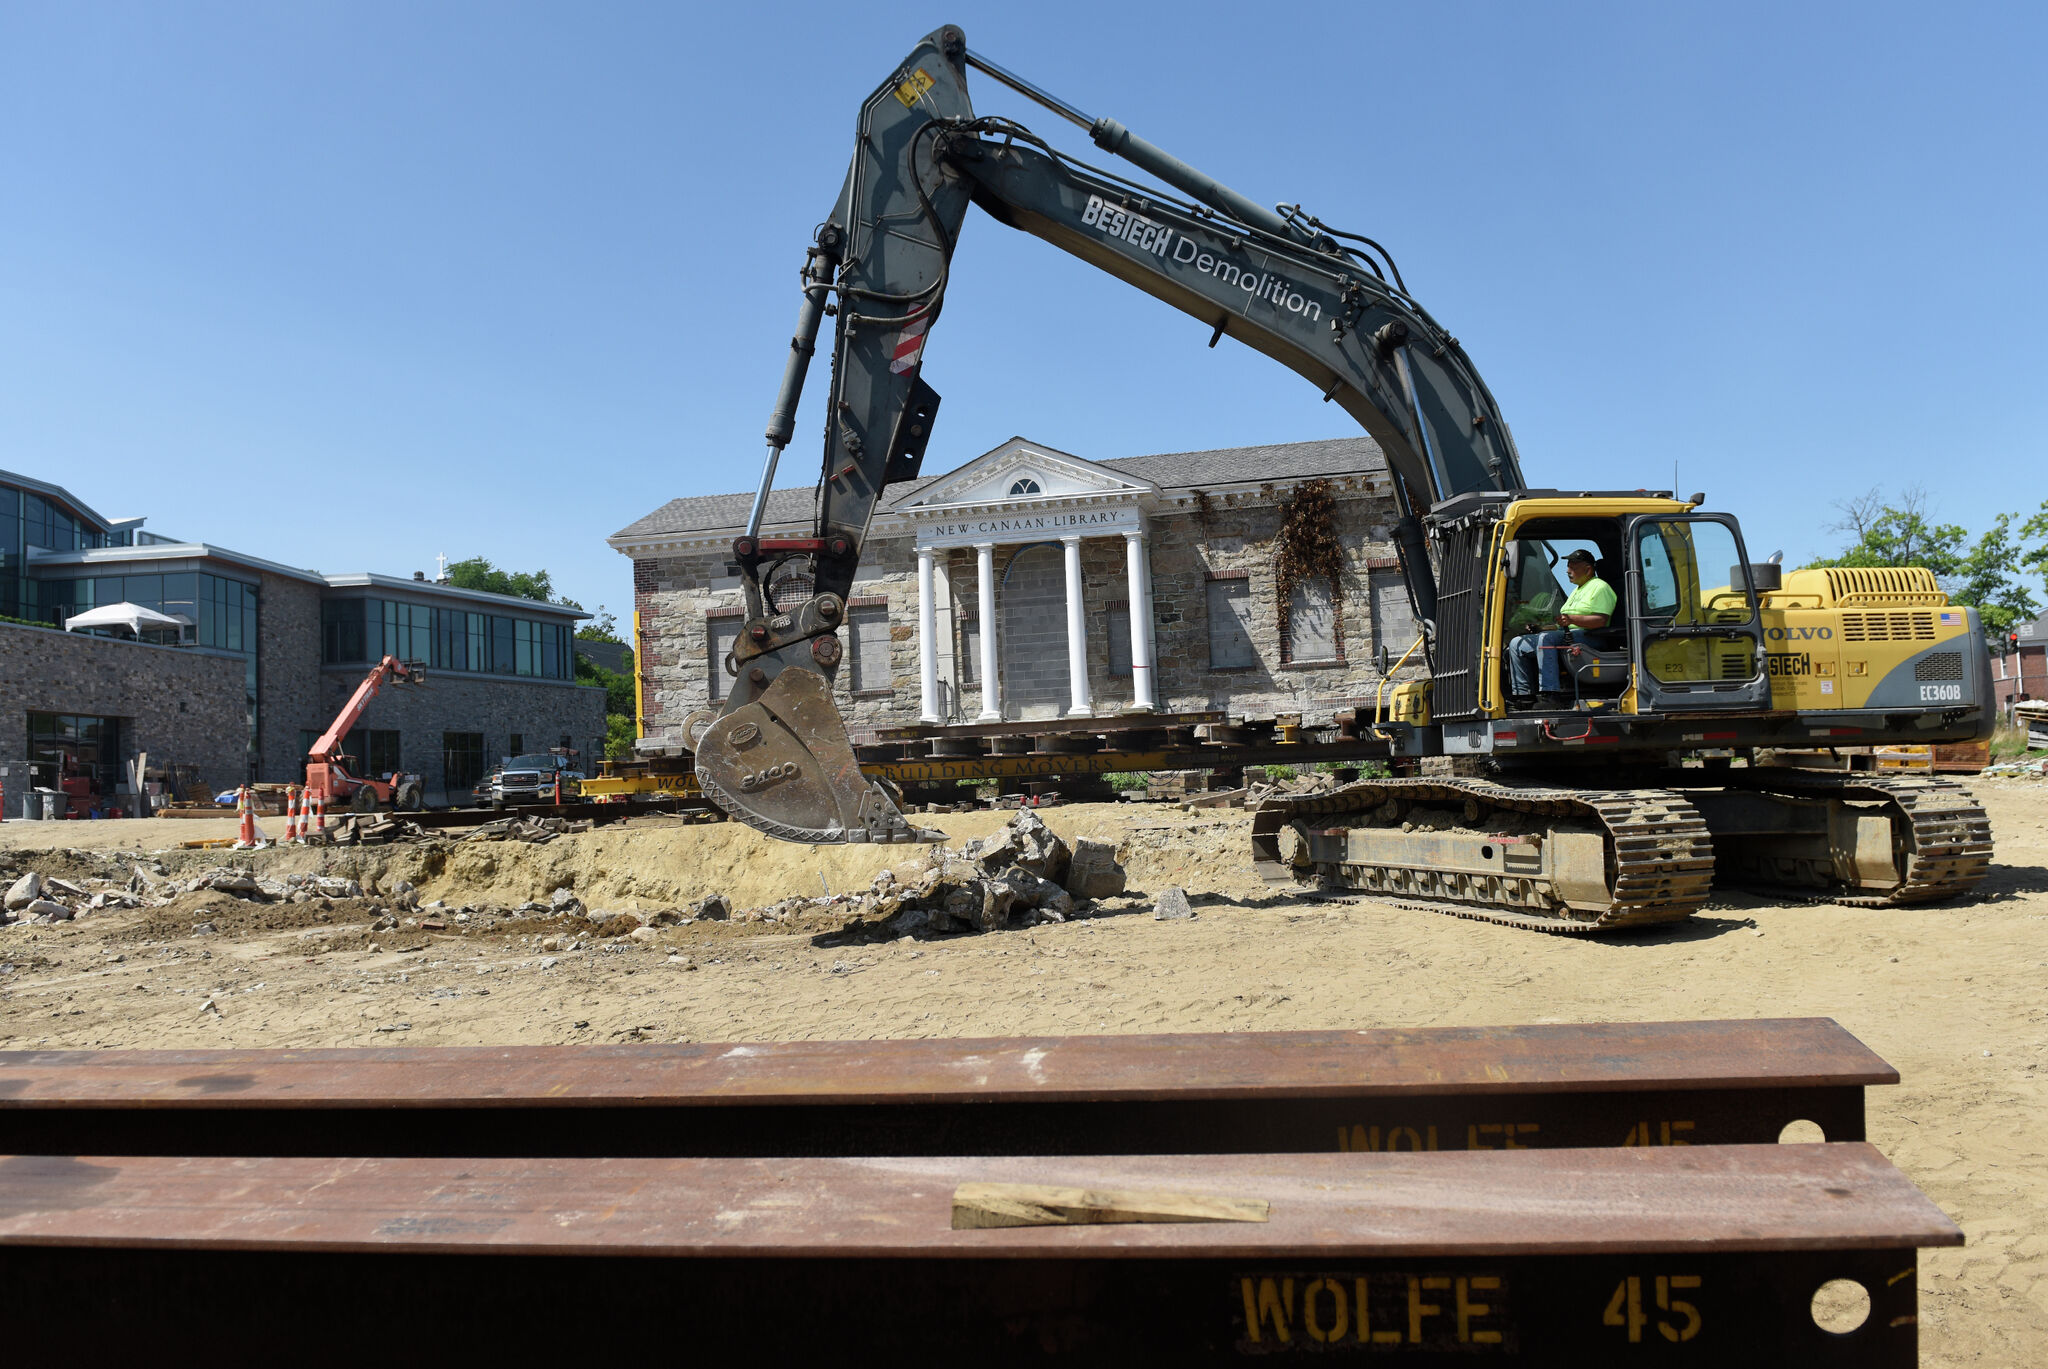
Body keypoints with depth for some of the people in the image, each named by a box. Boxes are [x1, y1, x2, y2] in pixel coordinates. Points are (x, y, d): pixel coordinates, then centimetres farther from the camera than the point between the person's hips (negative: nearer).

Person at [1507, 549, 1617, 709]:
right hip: (1565, 635, 10)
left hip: (1587, 636, -10)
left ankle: (1552, 695, -45)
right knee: (1516, 644, -2)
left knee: (1546, 638, -38)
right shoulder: (1577, 590, 30)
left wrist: (1572, 619, -28)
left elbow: (1601, 620, -17)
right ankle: (1524, 695, -7)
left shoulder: (1600, 587, -1)